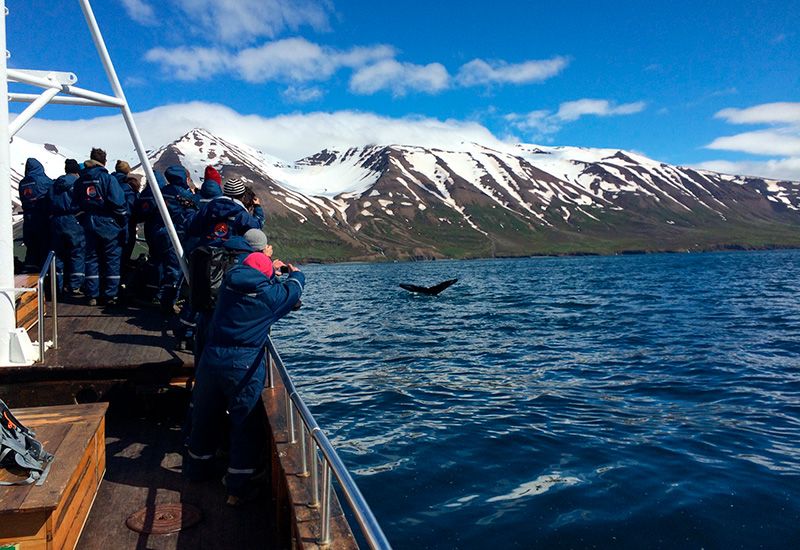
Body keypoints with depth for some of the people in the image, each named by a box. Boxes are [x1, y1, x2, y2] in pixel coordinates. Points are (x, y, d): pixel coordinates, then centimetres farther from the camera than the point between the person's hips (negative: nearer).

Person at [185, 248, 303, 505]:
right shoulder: (269, 294, -7)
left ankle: (197, 467, 45)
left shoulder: (228, 283, 4)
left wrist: (272, 268, 41)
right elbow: (292, 290, 14)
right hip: (244, 366, -5)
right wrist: (296, 274, 36)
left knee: (205, 417, 22)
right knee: (246, 425, 7)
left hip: (211, 359, 5)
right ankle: (238, 487, 14)